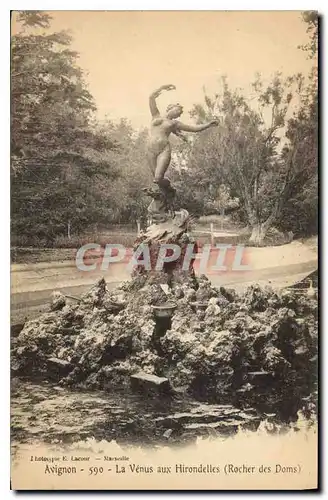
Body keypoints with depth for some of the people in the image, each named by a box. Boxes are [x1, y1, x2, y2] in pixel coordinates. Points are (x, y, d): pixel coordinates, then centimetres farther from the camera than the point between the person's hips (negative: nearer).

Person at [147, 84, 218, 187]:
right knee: (157, 178, 3)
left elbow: (195, 128, 17)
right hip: (152, 150, 1)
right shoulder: (157, 116, 19)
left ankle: (167, 183, 14)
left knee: (158, 179, -18)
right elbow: (151, 97, 15)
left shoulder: (175, 123, 18)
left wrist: (208, 124, 11)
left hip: (164, 150, -1)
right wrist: (163, 87, 14)